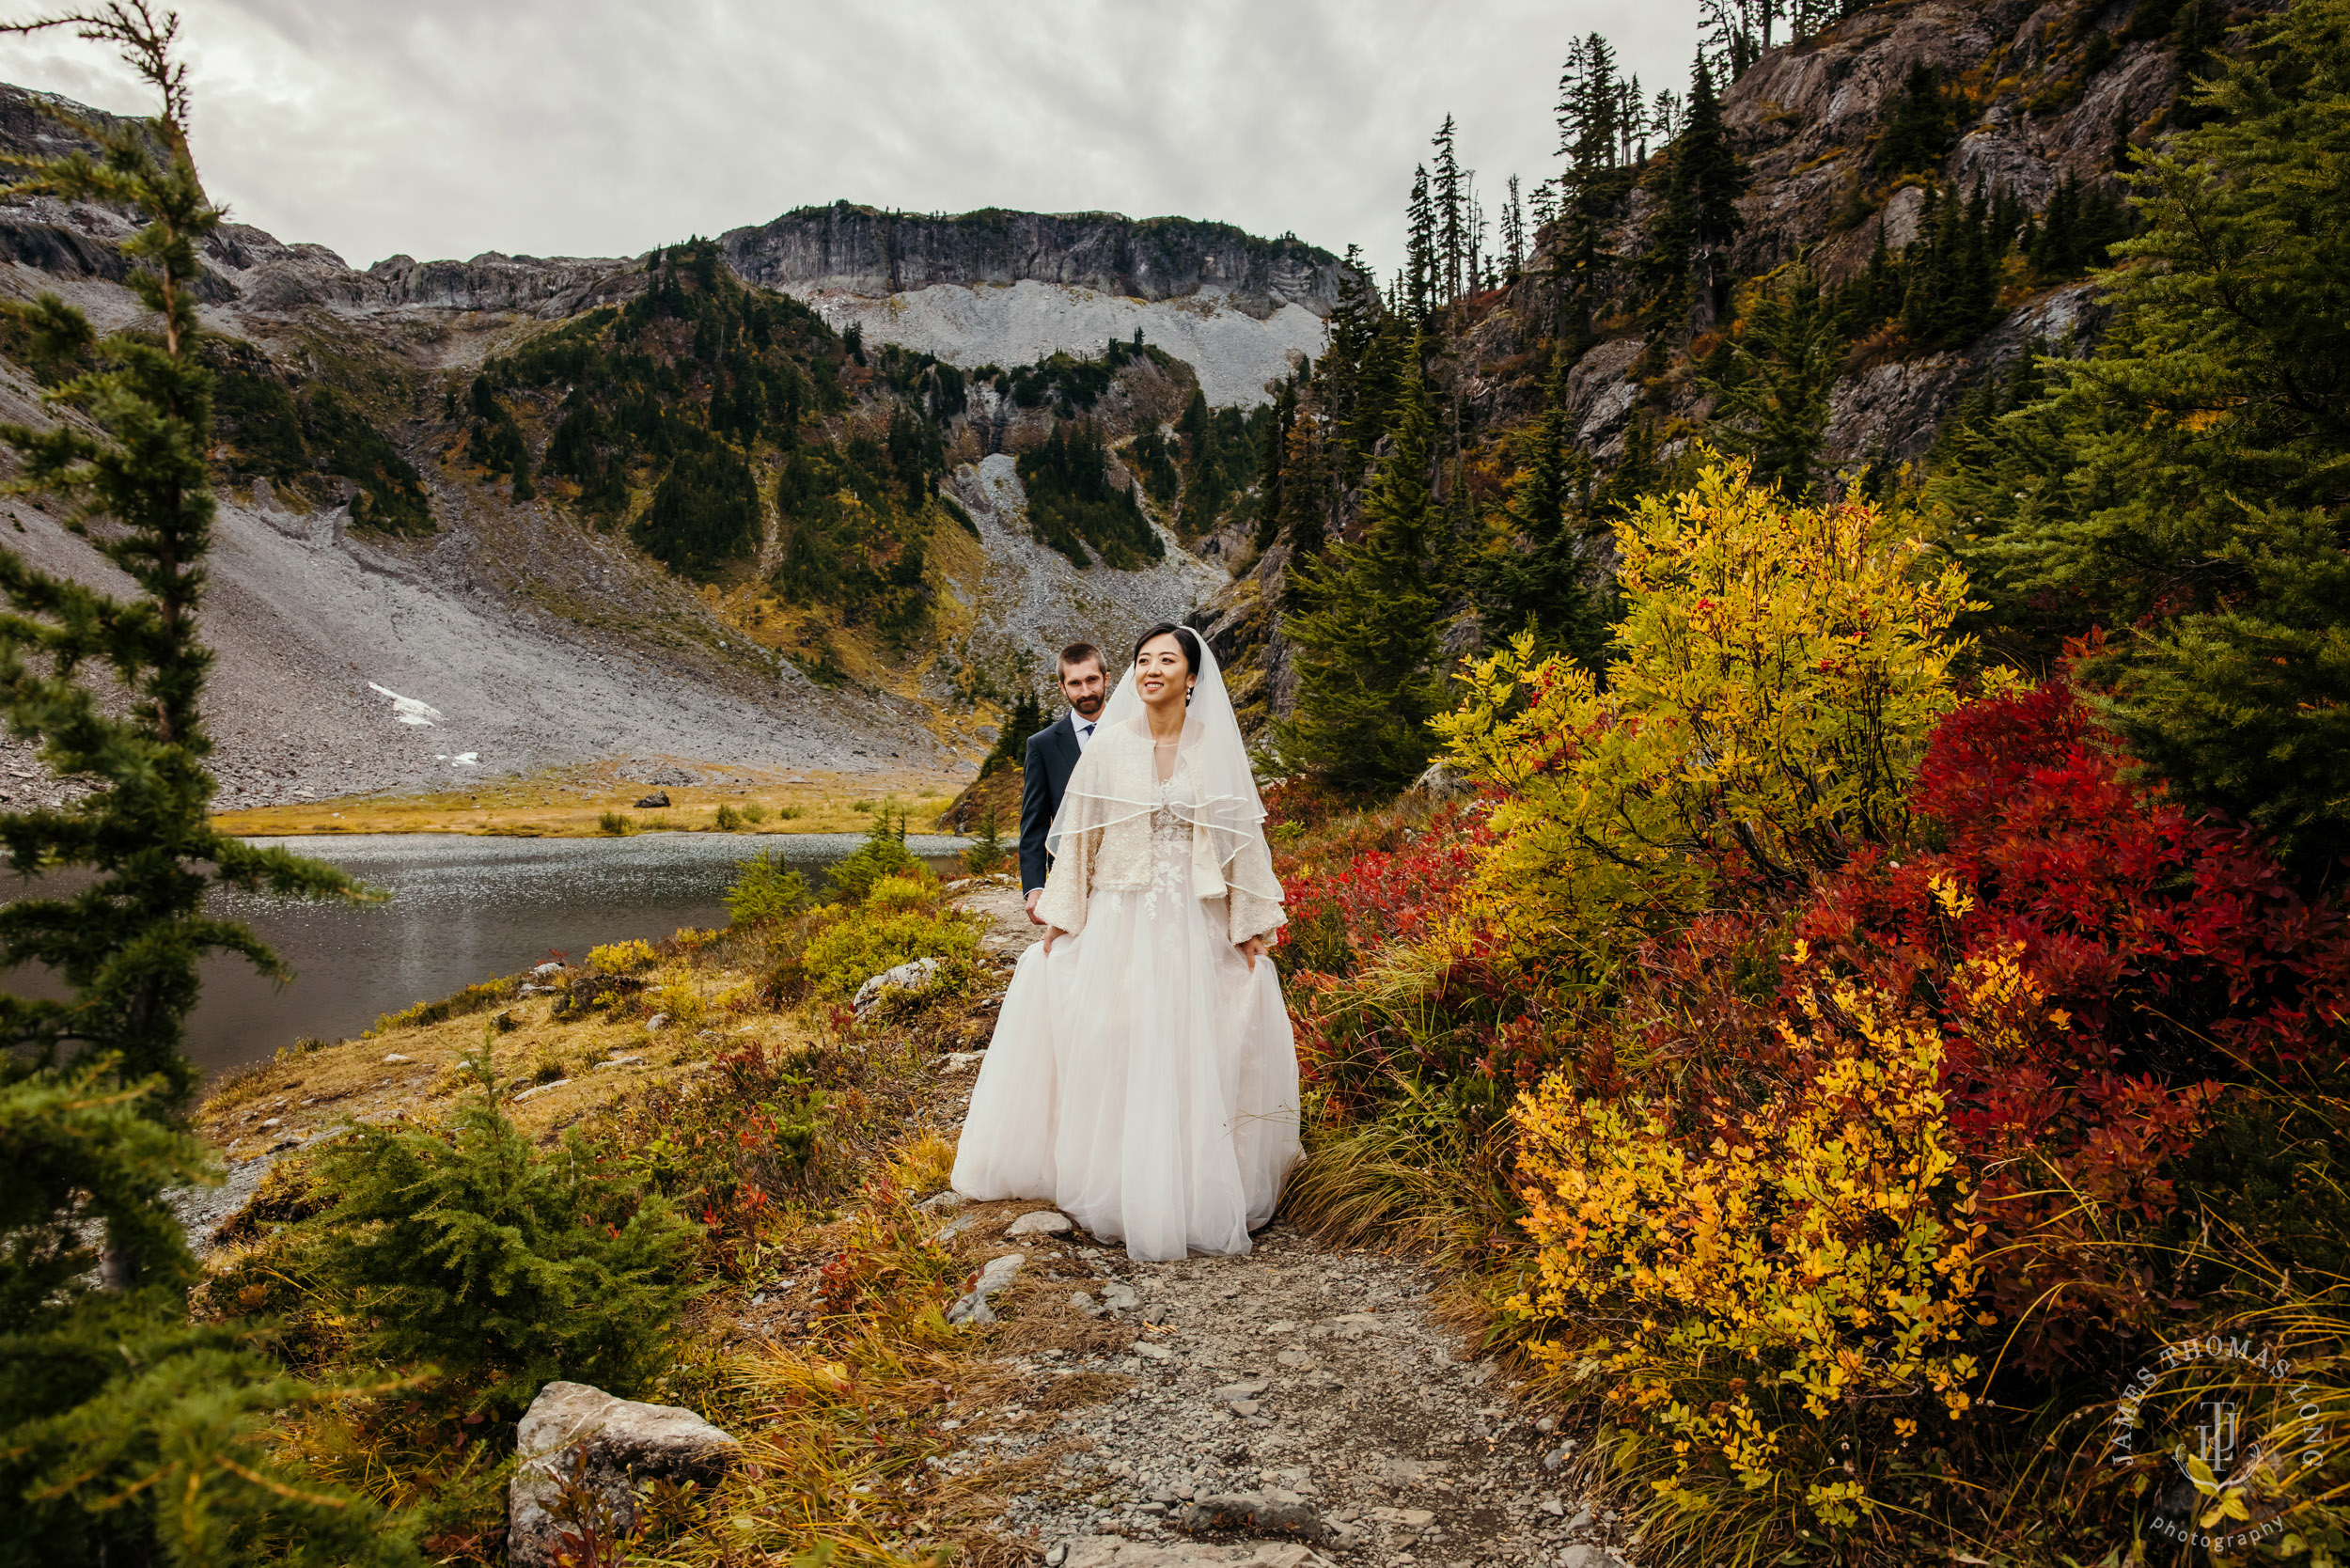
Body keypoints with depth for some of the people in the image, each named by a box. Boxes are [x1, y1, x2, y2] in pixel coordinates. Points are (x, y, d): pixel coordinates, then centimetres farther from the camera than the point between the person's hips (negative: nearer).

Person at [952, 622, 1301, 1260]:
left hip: (1196, 927, 0)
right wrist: (1060, 913, 3)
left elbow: (1242, 835, 3)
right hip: (1120, 921, 0)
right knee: (1116, 1056, 3)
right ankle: (1122, 1189, 17)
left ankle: (1196, 1193, 18)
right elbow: (1080, 834, 5)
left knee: (1194, 1058, 4)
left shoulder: (1217, 746, 1)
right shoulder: (1110, 743, 0)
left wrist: (1250, 923, 0)